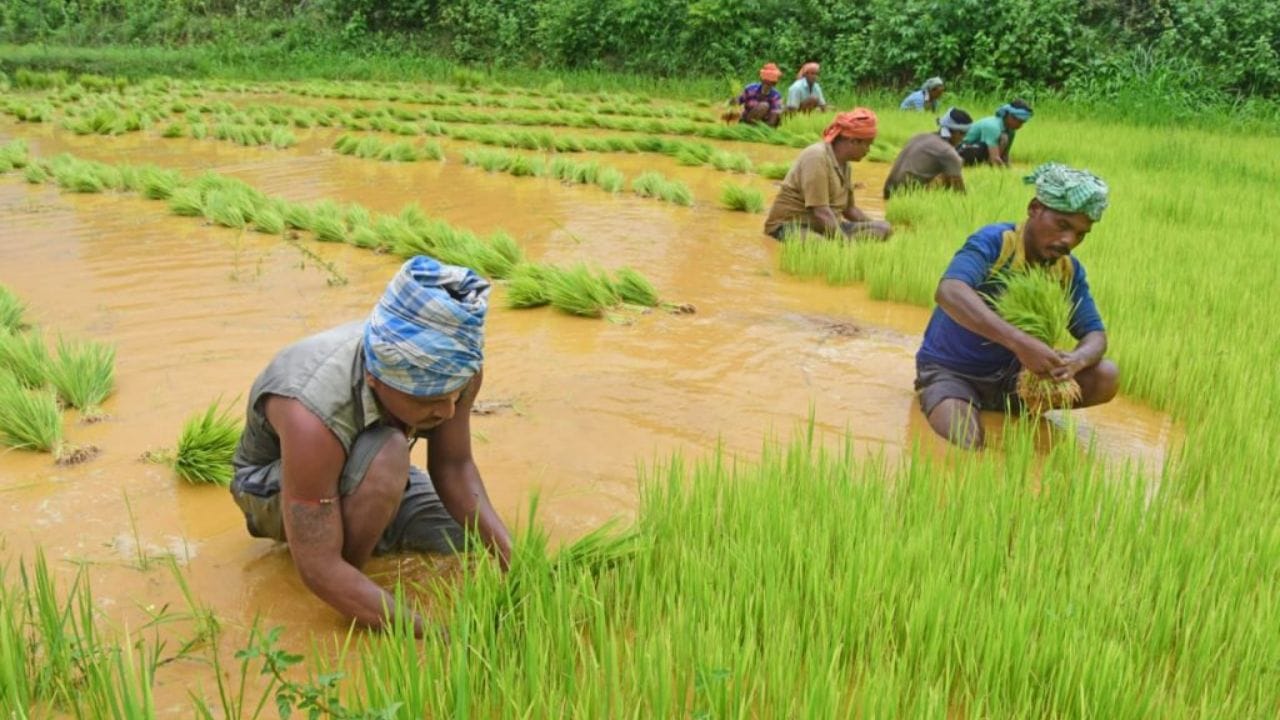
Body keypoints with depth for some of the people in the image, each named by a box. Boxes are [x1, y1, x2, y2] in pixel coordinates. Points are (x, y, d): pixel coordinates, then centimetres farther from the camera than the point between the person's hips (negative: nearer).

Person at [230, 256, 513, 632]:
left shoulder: (452, 365, -27)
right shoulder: (313, 416, -43)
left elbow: (453, 467, -14)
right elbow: (319, 567, -38)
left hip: (365, 472, 6)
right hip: (275, 486, -5)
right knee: (387, 455, -37)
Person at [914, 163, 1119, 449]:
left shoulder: (1069, 271, -3)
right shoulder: (994, 242, -22)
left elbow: (1095, 334, -2)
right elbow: (949, 292, -41)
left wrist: (1075, 360, -29)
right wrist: (1018, 341, -51)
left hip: (1008, 375, 7)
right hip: (950, 371, -7)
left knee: (1106, 377, -9)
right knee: (968, 446, -34)